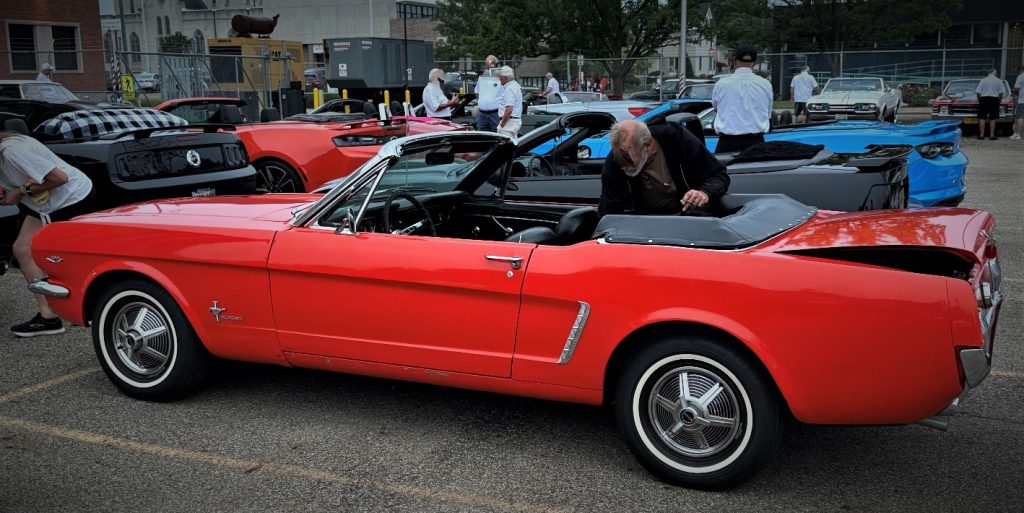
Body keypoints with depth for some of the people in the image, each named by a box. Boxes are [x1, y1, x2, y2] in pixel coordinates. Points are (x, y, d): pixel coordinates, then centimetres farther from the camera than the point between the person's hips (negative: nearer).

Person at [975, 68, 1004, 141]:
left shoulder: (983, 80, 5)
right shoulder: (998, 81, 4)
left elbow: (978, 93, 0)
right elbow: (1001, 93, -3)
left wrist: (979, 101, 11)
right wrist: (999, 101, 8)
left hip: (984, 99, 0)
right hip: (994, 99, 0)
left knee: (982, 118, 1)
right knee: (992, 118, 2)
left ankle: (981, 135, -2)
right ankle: (992, 135, 1)